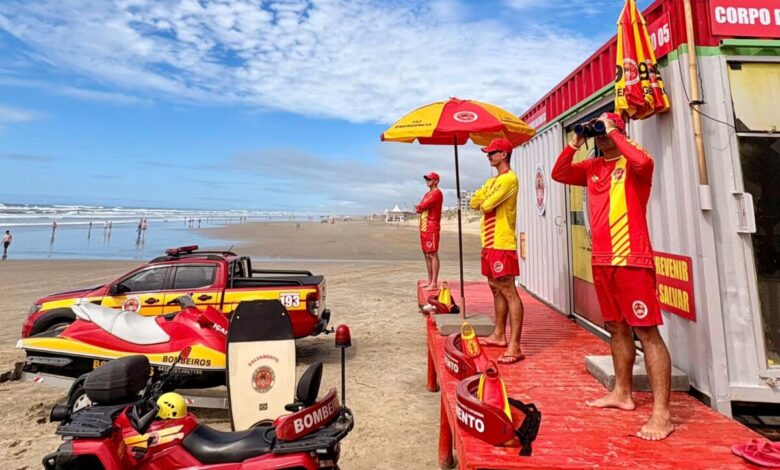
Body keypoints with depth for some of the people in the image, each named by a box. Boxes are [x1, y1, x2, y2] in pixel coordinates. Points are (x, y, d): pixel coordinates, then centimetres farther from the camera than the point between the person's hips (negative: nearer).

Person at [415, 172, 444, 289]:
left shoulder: (437, 193, -7)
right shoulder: (427, 194, 23)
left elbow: (424, 205, -15)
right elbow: (419, 208, 16)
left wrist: (420, 206, 5)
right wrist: (420, 208, -4)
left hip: (432, 228, -10)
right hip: (424, 227, 10)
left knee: (433, 254, -11)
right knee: (427, 255, 11)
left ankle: (434, 283, -11)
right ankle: (430, 281, 17)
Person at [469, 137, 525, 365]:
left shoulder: (509, 178, -10)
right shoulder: (493, 181, 21)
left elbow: (487, 205, -16)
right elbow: (474, 202, 15)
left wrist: (483, 202, 5)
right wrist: (483, 200, -5)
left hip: (502, 243, -10)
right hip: (490, 242, 10)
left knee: (509, 292, -10)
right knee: (496, 289, 15)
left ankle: (515, 346, -9)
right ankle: (499, 335, 25)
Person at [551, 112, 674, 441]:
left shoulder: (631, 162, -3)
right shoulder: (592, 168, 15)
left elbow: (644, 162, -24)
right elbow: (558, 174, 13)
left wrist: (612, 131, -12)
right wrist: (574, 143, 6)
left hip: (632, 258, -7)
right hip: (602, 260, 7)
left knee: (647, 331, -7)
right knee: (617, 328, 15)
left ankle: (662, 414, -1)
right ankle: (622, 393, 28)